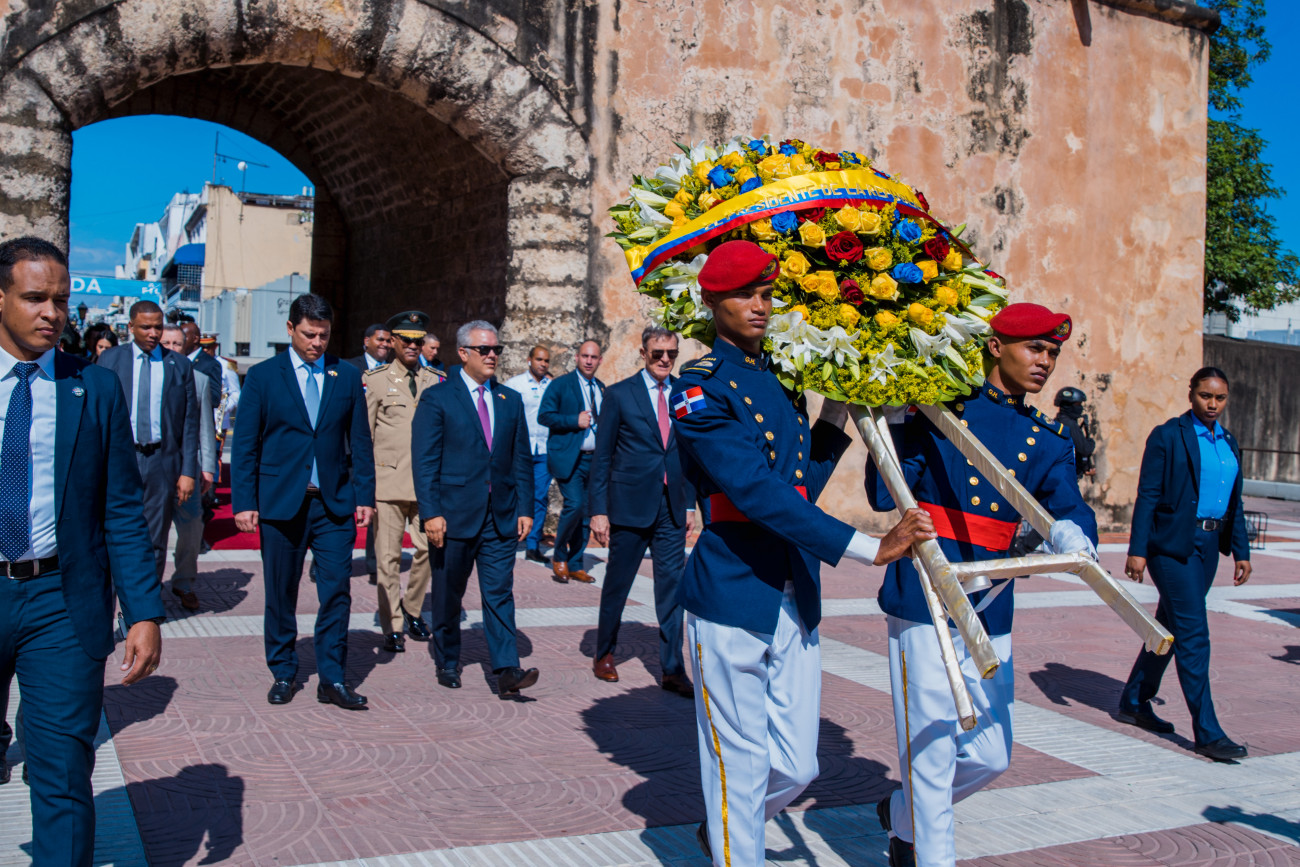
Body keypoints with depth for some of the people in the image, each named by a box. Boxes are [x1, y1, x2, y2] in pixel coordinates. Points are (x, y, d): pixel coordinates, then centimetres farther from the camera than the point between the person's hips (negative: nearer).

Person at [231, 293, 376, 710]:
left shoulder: (347, 377, 7)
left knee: (337, 590, -1)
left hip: (334, 503, 1)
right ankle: (283, 673, 22)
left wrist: (364, 496, 2)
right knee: (281, 593, 8)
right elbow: (244, 445, 1)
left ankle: (333, 679, 8)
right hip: (280, 503, -1)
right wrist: (243, 502, -6)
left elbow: (360, 443, 8)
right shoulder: (262, 377, 2)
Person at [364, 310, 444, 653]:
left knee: (428, 547, 1)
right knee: (388, 555, 0)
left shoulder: (437, 381, 11)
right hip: (388, 479, -2)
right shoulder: (374, 380, 5)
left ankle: (412, 609, 25)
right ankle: (393, 627, 11)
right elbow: (362, 434, 4)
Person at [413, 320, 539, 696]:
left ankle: (507, 670, -4)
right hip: (453, 514, -3)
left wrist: (525, 508, 4)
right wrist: (431, 512, -15)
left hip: (501, 517, 3)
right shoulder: (436, 398, -2)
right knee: (448, 595, 10)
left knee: (499, 593, -2)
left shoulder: (510, 400, 12)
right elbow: (425, 462, -7)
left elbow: (521, 460, 12)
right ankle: (447, 662, 27)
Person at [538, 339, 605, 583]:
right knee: (575, 504, -18)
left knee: (587, 511, 6)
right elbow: (544, 415, -9)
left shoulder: (602, 389, 15)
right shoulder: (561, 384, -2)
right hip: (568, 457, -6)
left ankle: (575, 564, 16)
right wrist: (575, 420, -17)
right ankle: (559, 556, 3)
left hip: (594, 458, 6)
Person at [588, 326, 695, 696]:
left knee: (672, 587, 2)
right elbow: (602, 457, -3)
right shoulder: (619, 394, -3)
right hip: (630, 506, -3)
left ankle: (672, 670, 9)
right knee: (617, 585, 10)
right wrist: (598, 510, -7)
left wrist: (690, 502, 9)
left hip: (671, 509, 3)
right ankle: (604, 654, 29)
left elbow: (689, 452, 13)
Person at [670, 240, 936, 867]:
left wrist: (837, 409, 9)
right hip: (733, 598, -7)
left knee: (795, 768, 14)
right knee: (741, 767, 5)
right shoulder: (701, 387, -11)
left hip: (796, 600, 7)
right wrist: (869, 548, -27)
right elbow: (758, 492, -23)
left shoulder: (782, 381, 12)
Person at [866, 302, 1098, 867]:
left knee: (991, 755, 14)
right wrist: (892, 424, -16)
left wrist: (1071, 533, -29)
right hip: (924, 604, -6)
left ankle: (901, 815, 39)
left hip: (990, 610, 6)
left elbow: (1070, 507, -7)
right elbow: (884, 497, -9)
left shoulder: (1049, 442, 10)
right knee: (930, 754, -1)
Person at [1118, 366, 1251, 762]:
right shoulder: (1167, 436, -7)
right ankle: (1207, 732, -6)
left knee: (1169, 627, 14)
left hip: (1208, 545, 7)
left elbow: (1234, 503, 19)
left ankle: (1134, 703, 28)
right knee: (1193, 634, -9)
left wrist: (1241, 551, 14)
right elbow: (1147, 495, -10)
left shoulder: (1228, 443, 14)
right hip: (1173, 545, -7)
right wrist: (1138, 549, -15)